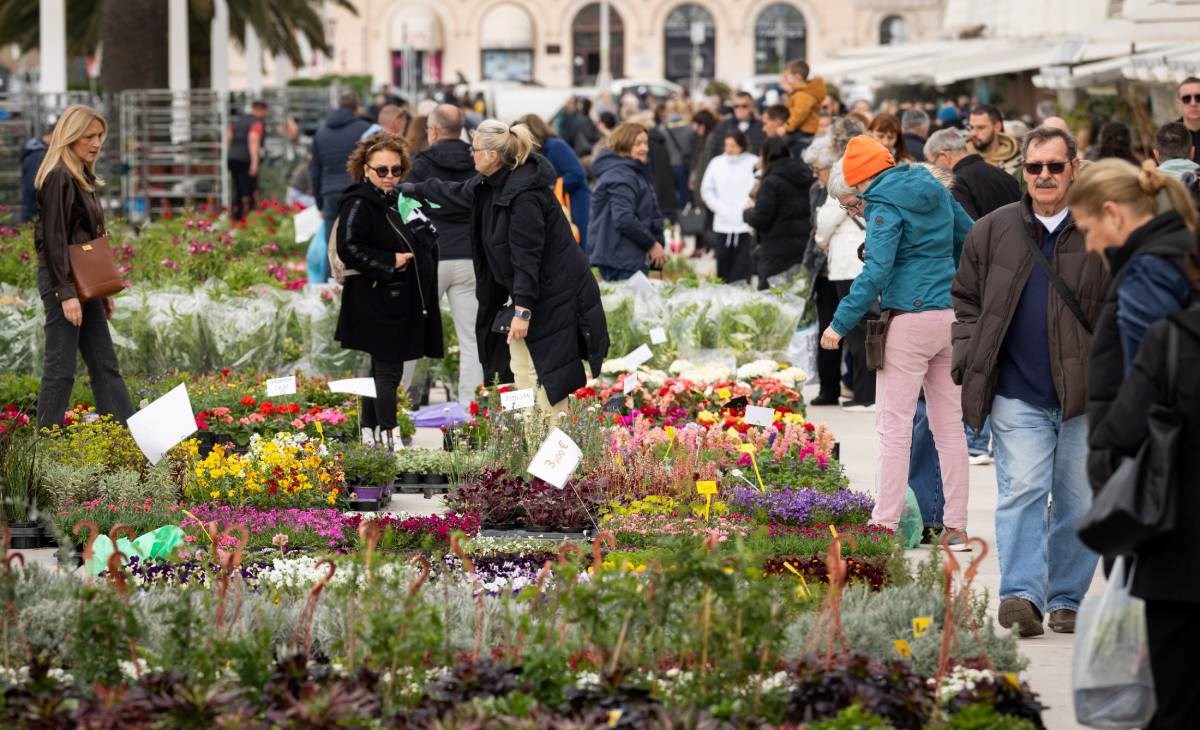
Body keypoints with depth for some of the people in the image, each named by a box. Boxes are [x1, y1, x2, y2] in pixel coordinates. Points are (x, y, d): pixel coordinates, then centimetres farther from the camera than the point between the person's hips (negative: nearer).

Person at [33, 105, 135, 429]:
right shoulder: (58, 178, -14)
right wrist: (66, 293, -22)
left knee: (105, 365, 10)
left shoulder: (83, 177, 14)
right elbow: (54, 239, -19)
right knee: (60, 368, -5)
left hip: (84, 284, 10)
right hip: (63, 283, -10)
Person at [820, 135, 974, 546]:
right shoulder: (936, 191, 12)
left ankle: (885, 524, -6)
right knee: (949, 424, 10)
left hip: (909, 318, -7)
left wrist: (841, 323, -16)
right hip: (951, 316, 7)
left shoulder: (885, 206, -9)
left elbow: (876, 272, -18)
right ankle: (956, 527, 10)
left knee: (894, 426, -4)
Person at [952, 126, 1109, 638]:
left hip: (1085, 396, 0)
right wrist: (969, 363, 3)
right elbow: (965, 302, 15)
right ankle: (1021, 595, -16)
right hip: (1018, 397, 0)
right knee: (1021, 492, -11)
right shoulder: (992, 231, 7)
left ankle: (1066, 600, 16)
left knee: (1078, 501, 5)